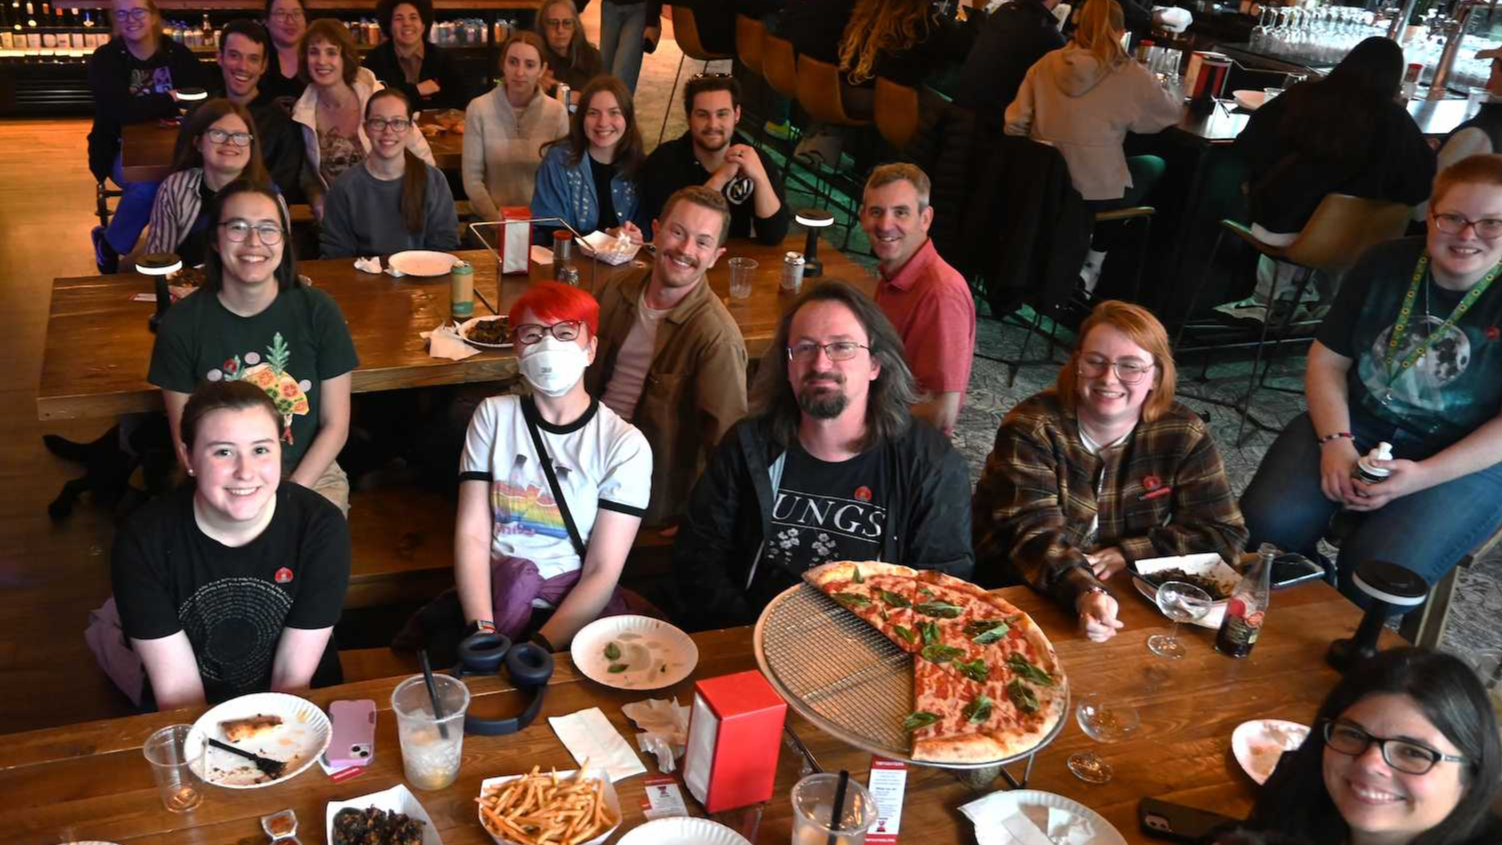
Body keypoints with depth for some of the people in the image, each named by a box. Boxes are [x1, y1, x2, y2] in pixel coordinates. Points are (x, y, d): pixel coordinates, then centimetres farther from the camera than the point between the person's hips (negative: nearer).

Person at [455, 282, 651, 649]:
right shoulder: (494, 416, 6)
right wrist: (483, 631, -16)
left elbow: (603, 574, -6)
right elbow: (472, 534, -1)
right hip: (496, 597, 2)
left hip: (578, 607, -1)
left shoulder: (624, 444, -3)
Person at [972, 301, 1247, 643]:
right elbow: (1031, 532, -22)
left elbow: (1224, 534, -2)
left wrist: (1128, 554, -14)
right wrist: (1084, 593, -39)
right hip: (1022, 595, -3)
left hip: (1131, 598, 4)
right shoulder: (1032, 427, -13)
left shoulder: (1183, 434, -4)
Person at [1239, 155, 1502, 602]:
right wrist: (1336, 441, -14)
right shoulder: (1386, 264, 0)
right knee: (1269, 522, -22)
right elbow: (1327, 361, 3)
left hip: (1465, 462, -3)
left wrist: (1422, 476, -21)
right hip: (1358, 425, 3)